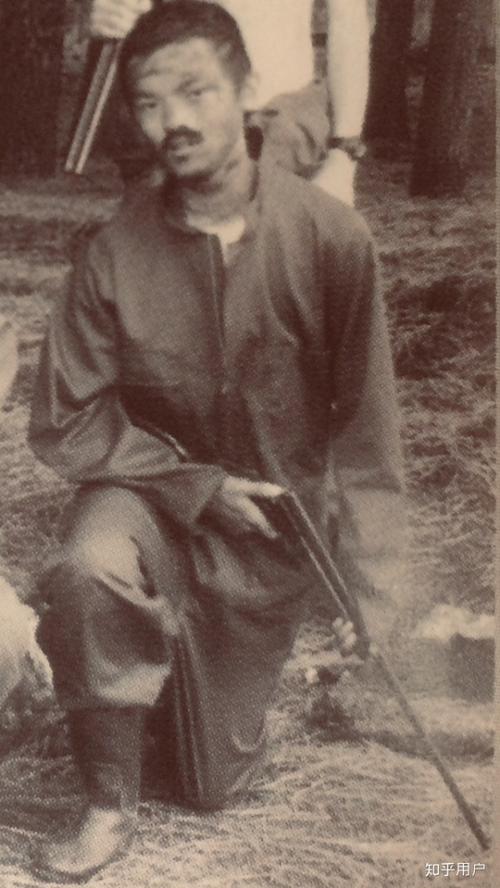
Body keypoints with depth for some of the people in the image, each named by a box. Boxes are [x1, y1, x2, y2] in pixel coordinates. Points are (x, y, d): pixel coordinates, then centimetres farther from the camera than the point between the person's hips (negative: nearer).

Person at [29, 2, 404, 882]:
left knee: (213, 785, 8)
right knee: (87, 573, -38)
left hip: (270, 521, 1)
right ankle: (108, 807, -13)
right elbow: (65, 423, -11)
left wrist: (369, 573, -10)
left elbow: (364, 416, -11)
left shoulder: (330, 236, -19)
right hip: (151, 489, 0)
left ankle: (238, 668, 43)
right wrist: (199, 486, -18)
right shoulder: (115, 253, -18)